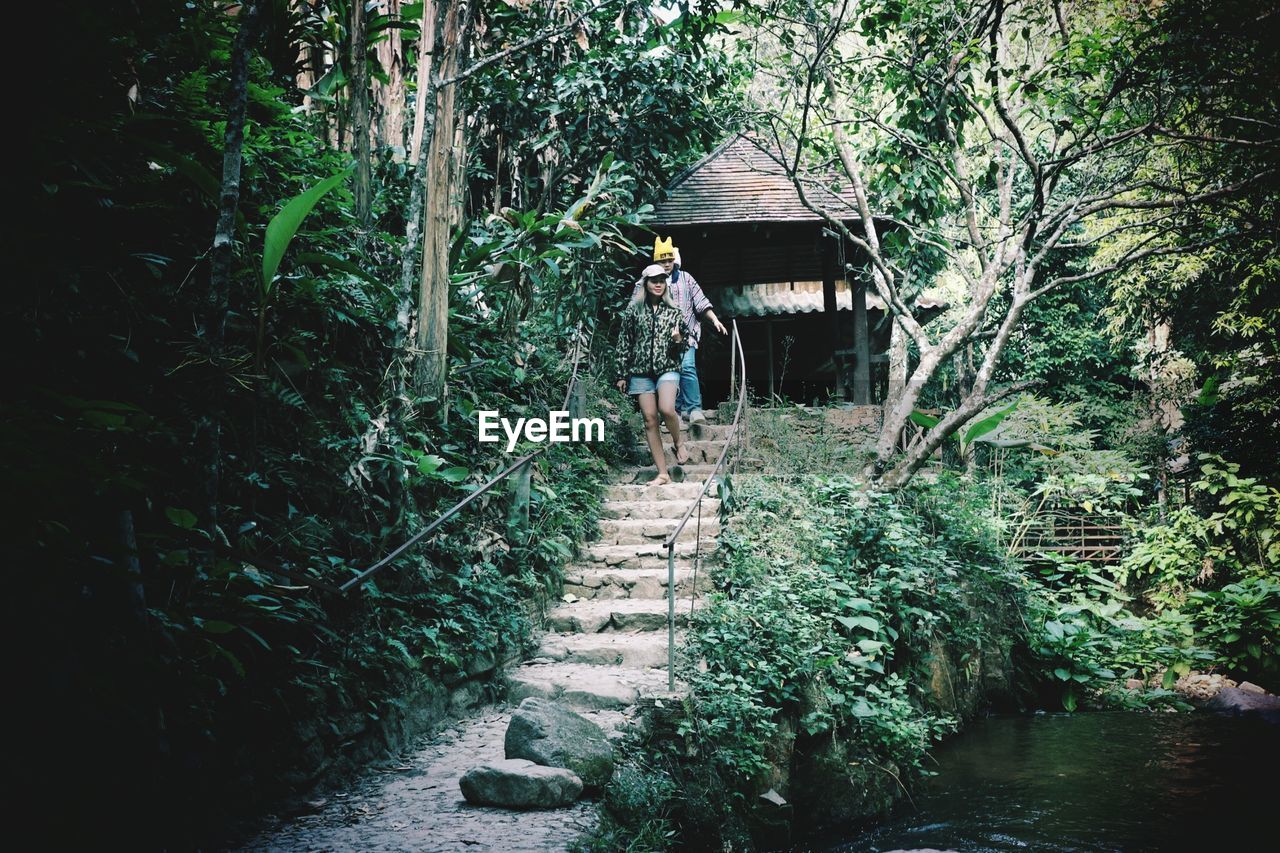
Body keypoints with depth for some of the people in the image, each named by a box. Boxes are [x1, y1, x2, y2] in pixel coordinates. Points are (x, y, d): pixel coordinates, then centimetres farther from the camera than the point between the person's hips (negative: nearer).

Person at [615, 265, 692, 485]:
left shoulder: (673, 312, 8)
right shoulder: (633, 310, 6)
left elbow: (686, 343, 16)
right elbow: (624, 343, 8)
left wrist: (679, 339, -8)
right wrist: (621, 374, 4)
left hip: (667, 368, -1)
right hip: (640, 370, 1)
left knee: (666, 409, -25)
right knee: (650, 418, -3)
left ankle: (679, 442, 9)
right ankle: (663, 473, 0)